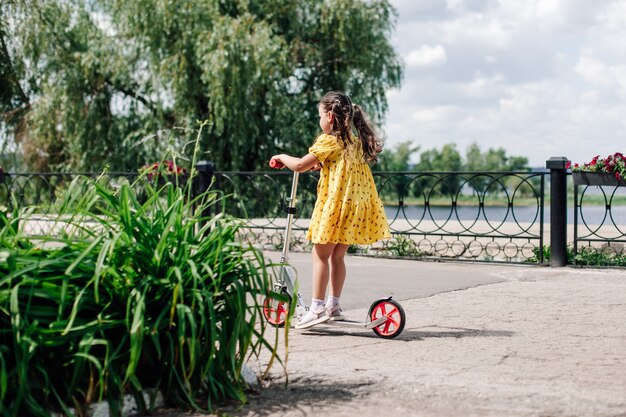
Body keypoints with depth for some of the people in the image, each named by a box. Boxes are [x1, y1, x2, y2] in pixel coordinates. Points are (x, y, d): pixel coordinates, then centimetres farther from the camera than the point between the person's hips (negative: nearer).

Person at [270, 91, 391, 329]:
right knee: (337, 256, 14)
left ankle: (317, 308, -6)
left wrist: (282, 157, 8)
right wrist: (321, 165, 22)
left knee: (320, 255, -3)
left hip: (335, 205, -8)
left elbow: (300, 166, -9)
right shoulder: (355, 142, 14)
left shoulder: (329, 141, -11)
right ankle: (333, 306, 19)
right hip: (355, 206, 8)